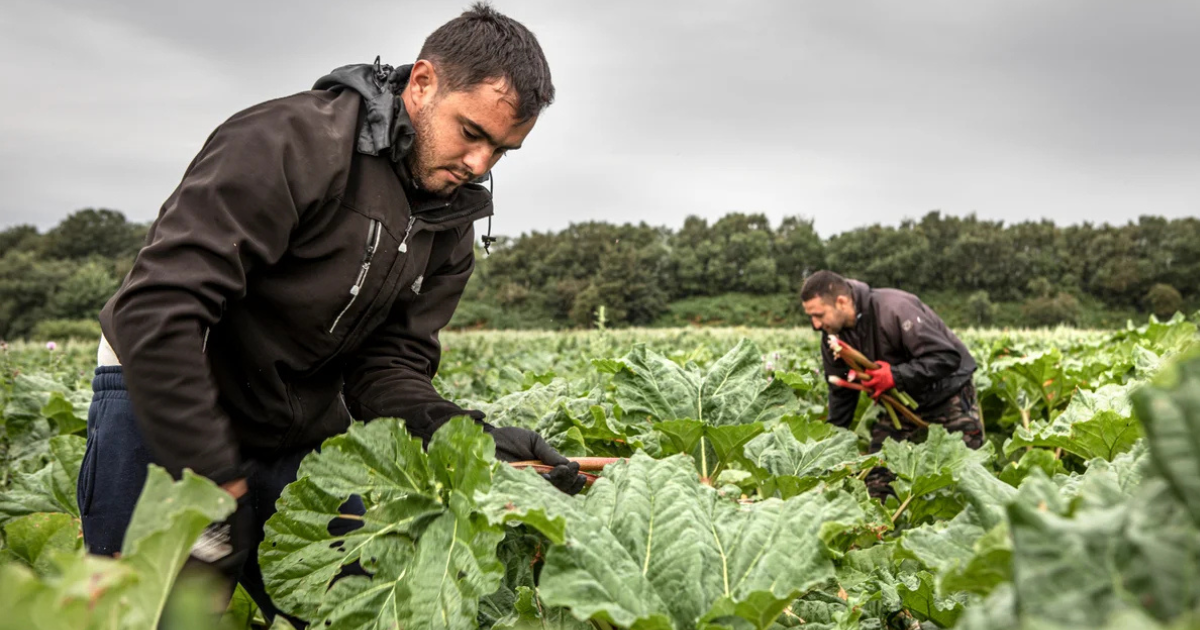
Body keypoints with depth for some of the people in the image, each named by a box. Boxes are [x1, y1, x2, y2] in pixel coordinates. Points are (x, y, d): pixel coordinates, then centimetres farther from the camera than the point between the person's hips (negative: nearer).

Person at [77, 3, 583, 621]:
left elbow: (388, 363, -4)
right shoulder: (292, 142, -25)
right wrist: (217, 483, -27)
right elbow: (157, 310, -30)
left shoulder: (451, 223, 0)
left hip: (303, 429, 7)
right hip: (164, 402, -6)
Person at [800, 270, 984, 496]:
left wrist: (895, 375, -36)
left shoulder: (894, 309, -31)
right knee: (876, 476, -2)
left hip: (948, 390, -6)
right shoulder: (833, 334, -8)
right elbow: (840, 391, 4)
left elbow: (947, 357, -31)